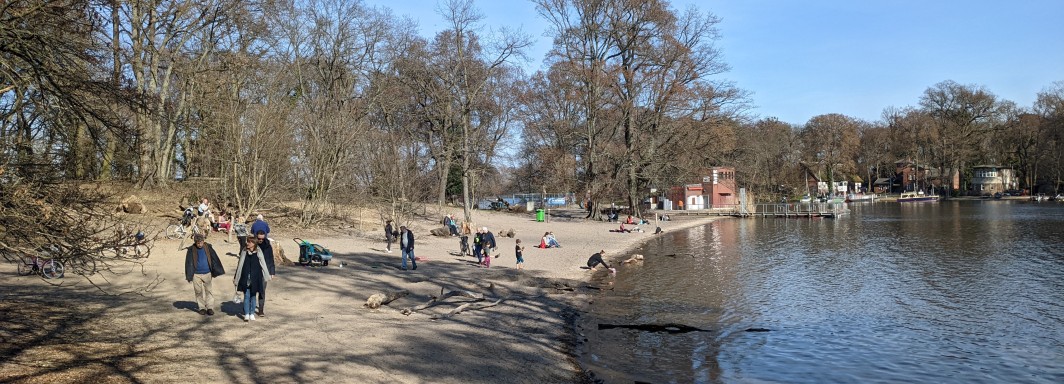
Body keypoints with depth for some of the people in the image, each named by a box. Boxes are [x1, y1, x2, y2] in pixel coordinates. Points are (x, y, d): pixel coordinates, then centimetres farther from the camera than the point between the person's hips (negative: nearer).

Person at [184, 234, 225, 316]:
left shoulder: (208, 247, -3)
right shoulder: (191, 250, -5)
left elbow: (214, 259, 5)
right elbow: (188, 263, 1)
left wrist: (216, 271, 6)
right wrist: (189, 276, -2)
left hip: (207, 273, 0)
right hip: (196, 274, 0)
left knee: (209, 291, -2)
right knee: (198, 292, 7)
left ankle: (210, 307, 2)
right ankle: (202, 308, 18)